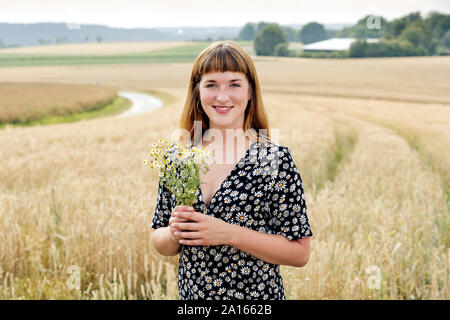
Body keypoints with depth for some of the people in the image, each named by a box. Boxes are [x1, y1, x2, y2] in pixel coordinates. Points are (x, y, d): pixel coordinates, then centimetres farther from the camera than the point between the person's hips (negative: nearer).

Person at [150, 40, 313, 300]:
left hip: (257, 294, -3)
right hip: (190, 294, 3)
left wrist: (229, 234, -22)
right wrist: (174, 233, -17)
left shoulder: (276, 160, -14)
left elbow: (300, 253, -13)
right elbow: (160, 244, 4)